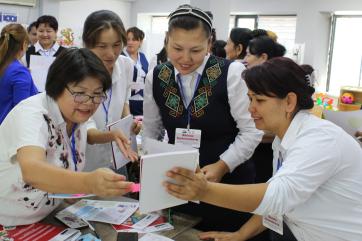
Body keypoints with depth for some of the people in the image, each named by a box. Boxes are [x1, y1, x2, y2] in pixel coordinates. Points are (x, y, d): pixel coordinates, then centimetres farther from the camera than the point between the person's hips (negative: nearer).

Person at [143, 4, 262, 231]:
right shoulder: (155, 77, -3)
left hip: (229, 180, -3)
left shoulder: (232, 73, -15)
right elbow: (150, 132, 6)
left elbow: (252, 131, -12)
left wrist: (222, 166, -21)